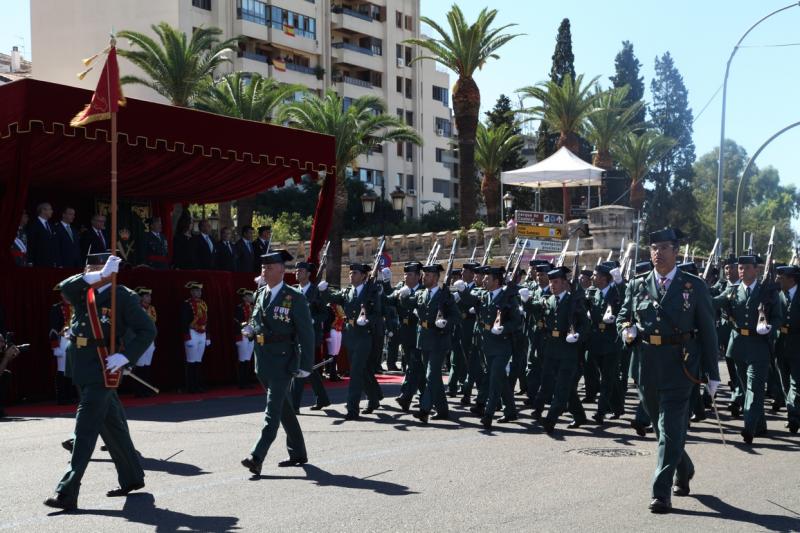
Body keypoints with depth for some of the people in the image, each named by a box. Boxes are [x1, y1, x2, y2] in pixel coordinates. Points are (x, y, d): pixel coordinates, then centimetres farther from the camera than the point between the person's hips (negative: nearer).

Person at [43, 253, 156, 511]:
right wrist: (99, 276, -21)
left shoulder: (123, 297, -7)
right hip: (84, 369, 7)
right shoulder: (85, 293, 11)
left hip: (102, 370, -7)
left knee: (85, 429, -10)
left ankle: (67, 494, -11)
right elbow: (66, 288, -11)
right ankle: (131, 477, 32)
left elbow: (147, 330, -9)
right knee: (111, 425, 17)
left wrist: (125, 356, -20)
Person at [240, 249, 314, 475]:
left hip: (283, 361, -7)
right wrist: (250, 329, 1)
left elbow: (306, 334, -10)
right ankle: (298, 454, 26)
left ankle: (257, 458, -17)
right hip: (263, 361, 7)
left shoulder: (295, 298, -9)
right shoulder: (259, 294, 11)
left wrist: (305, 365, -14)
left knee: (273, 411, -12)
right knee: (284, 409, 15)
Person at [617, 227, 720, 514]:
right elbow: (622, 318, 17)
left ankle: (662, 492, -7)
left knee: (671, 429, -9)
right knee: (663, 427, 17)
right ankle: (683, 472, 41)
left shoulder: (694, 286, 0)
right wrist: (626, 331, -8)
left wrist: (712, 372, -1)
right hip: (646, 366, 4)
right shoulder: (637, 285, 8)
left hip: (679, 365, -4)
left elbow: (707, 330, 2)